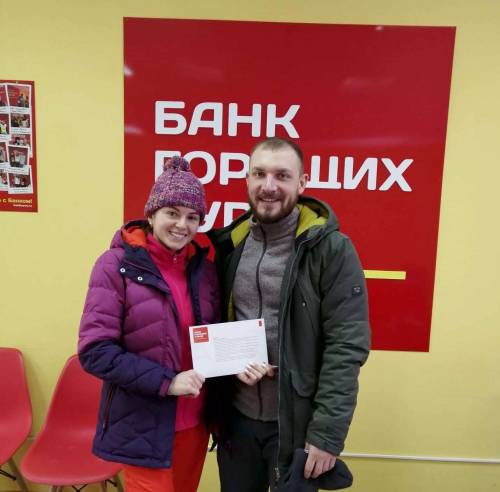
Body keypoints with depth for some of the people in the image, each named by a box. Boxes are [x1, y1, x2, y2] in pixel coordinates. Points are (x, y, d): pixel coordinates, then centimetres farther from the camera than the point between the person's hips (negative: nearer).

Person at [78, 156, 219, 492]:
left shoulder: (204, 267, 1)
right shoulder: (117, 265, -13)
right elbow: (94, 350, -16)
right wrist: (166, 382, -21)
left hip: (196, 422, 5)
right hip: (143, 427, -5)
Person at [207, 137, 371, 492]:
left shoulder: (332, 250, -14)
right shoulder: (230, 244, 0)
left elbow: (347, 347, -15)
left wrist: (327, 433, -15)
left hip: (297, 422, -4)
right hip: (235, 417, 4)